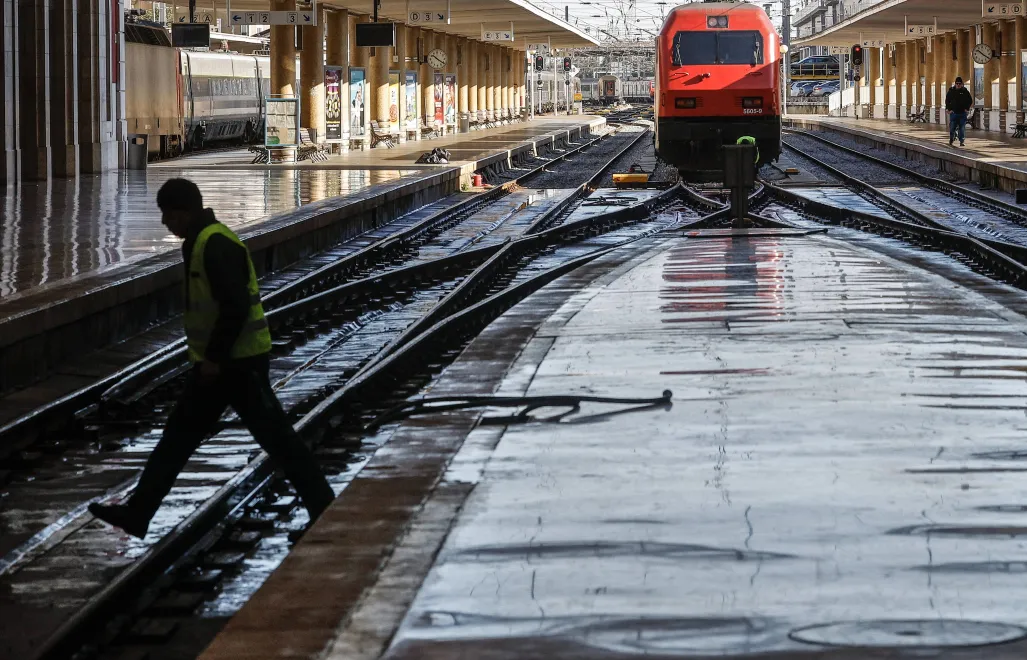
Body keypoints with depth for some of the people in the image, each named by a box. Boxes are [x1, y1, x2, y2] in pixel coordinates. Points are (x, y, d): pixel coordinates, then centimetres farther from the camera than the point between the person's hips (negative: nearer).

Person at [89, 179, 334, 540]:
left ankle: (322, 506, 6)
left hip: (239, 363, -11)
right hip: (220, 362, 11)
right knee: (179, 435, 12)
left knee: (275, 436, -3)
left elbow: (236, 306, -26)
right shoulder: (202, 242, 13)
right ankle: (137, 513, 16)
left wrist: (214, 358, -20)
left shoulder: (215, 245, -19)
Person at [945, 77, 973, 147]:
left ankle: (962, 141, -2)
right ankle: (951, 140, 20)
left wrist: (966, 108, 1)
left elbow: (970, 100, 9)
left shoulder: (965, 91, 2)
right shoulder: (951, 91, 4)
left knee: (962, 128, -4)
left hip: (962, 113, -1)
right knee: (952, 128, 2)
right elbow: (947, 101, 10)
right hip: (953, 112, 1)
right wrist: (949, 109, 1)